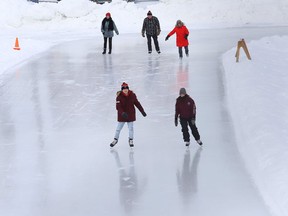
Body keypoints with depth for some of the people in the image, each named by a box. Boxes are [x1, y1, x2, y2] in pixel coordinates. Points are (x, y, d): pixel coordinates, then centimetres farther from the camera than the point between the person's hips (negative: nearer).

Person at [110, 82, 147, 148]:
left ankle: (130, 140, 24)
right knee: (119, 127, 7)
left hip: (131, 114, 2)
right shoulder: (119, 96, -16)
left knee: (131, 128, 7)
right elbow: (118, 107, -21)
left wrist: (142, 111, 4)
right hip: (122, 115, -2)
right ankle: (115, 139, 25)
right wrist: (122, 113, -37)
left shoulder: (132, 95, -7)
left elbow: (137, 103, 2)